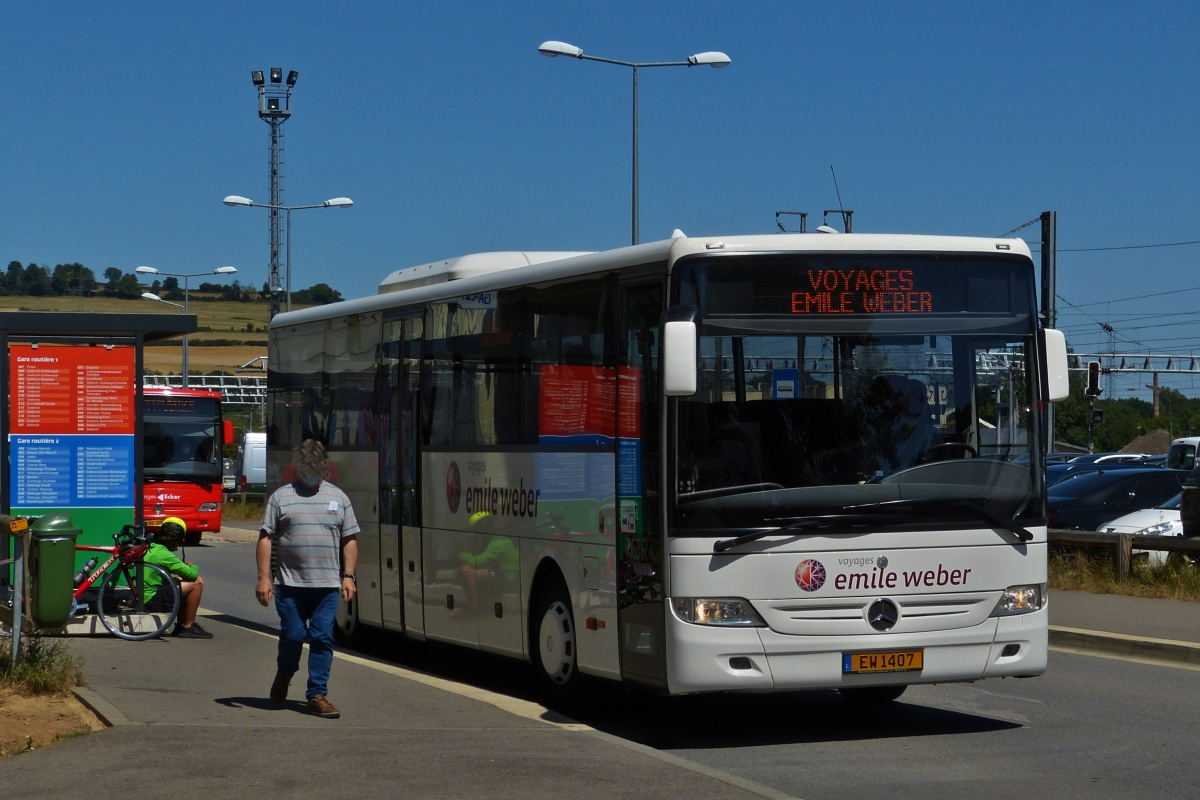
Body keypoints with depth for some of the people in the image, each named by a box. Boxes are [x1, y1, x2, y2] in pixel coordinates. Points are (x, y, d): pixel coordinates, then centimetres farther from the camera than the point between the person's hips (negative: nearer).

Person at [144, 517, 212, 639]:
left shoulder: (150, 548, 12)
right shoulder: (164, 554, -16)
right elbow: (192, 574, -16)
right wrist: (193, 567, 9)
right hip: (152, 599, -10)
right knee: (197, 583, -10)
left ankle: (180, 626, 23)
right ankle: (188, 627, -3)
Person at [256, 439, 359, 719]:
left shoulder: (338, 497, 11)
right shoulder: (281, 497, 4)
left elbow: (350, 540, 12)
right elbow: (265, 538, 1)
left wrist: (348, 576, 2)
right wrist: (264, 577, -6)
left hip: (328, 585, 2)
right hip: (291, 583, -2)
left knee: (323, 638, -1)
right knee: (293, 635, 0)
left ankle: (317, 695, 4)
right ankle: (284, 672, 31)